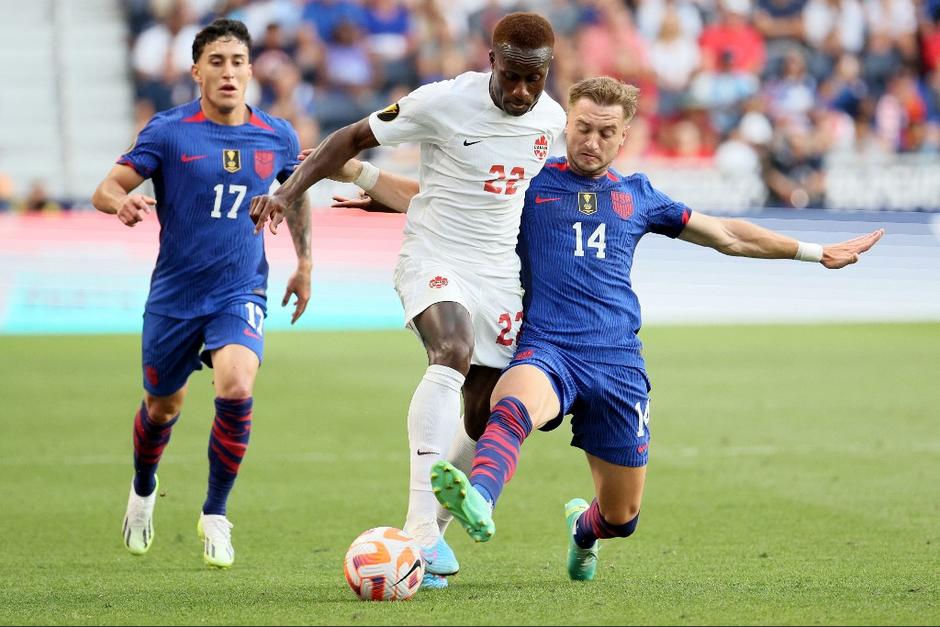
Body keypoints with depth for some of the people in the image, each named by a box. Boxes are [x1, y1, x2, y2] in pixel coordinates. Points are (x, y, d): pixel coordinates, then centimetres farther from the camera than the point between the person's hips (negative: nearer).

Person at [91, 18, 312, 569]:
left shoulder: (277, 137, 0)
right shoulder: (168, 131, -8)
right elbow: (106, 189, -13)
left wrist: (305, 264, 19)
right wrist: (122, 201, -36)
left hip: (241, 293, 0)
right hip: (174, 295, 0)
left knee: (237, 389, -26)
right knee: (163, 406, 15)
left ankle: (216, 514, -7)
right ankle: (144, 491, 49)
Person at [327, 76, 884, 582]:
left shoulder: (637, 196, 17)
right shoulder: (529, 183, 10)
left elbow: (728, 235, 27)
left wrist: (817, 253, 29)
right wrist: (356, 172, 0)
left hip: (619, 362, 3)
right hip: (547, 351, -3)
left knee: (622, 516, 8)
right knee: (517, 403, -40)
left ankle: (583, 529, 46)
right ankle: (477, 502, -69)